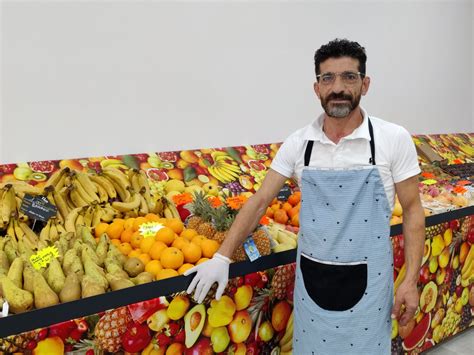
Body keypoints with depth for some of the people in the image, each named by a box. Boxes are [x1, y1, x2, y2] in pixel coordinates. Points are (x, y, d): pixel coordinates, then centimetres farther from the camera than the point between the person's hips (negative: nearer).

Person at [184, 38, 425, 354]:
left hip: (366, 278, -1)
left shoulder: (394, 139, -9)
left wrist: (411, 281, -7)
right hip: (311, 276, 2)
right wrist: (222, 258, -7)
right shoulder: (298, 143, -4)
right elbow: (260, 201, -2)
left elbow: (412, 209, -3)